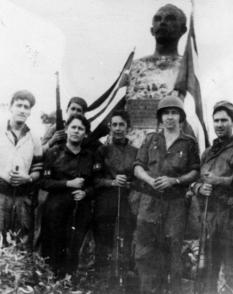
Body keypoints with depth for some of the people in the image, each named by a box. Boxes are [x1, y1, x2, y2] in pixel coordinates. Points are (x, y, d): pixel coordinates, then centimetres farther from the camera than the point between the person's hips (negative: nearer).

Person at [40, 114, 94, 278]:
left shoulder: (90, 157, 11)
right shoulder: (53, 153, 5)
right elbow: (43, 182, -1)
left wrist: (85, 193, -7)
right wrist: (68, 183, -11)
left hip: (81, 210, 2)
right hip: (56, 209, -1)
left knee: (73, 252, 0)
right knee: (53, 252, 0)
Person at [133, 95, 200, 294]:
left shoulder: (189, 143, 6)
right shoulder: (151, 140, 12)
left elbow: (195, 172, 4)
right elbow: (138, 167, 10)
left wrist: (174, 180, -12)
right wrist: (149, 179, -10)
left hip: (175, 203, -2)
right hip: (149, 201, 2)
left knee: (172, 249, 1)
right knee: (145, 250, 2)